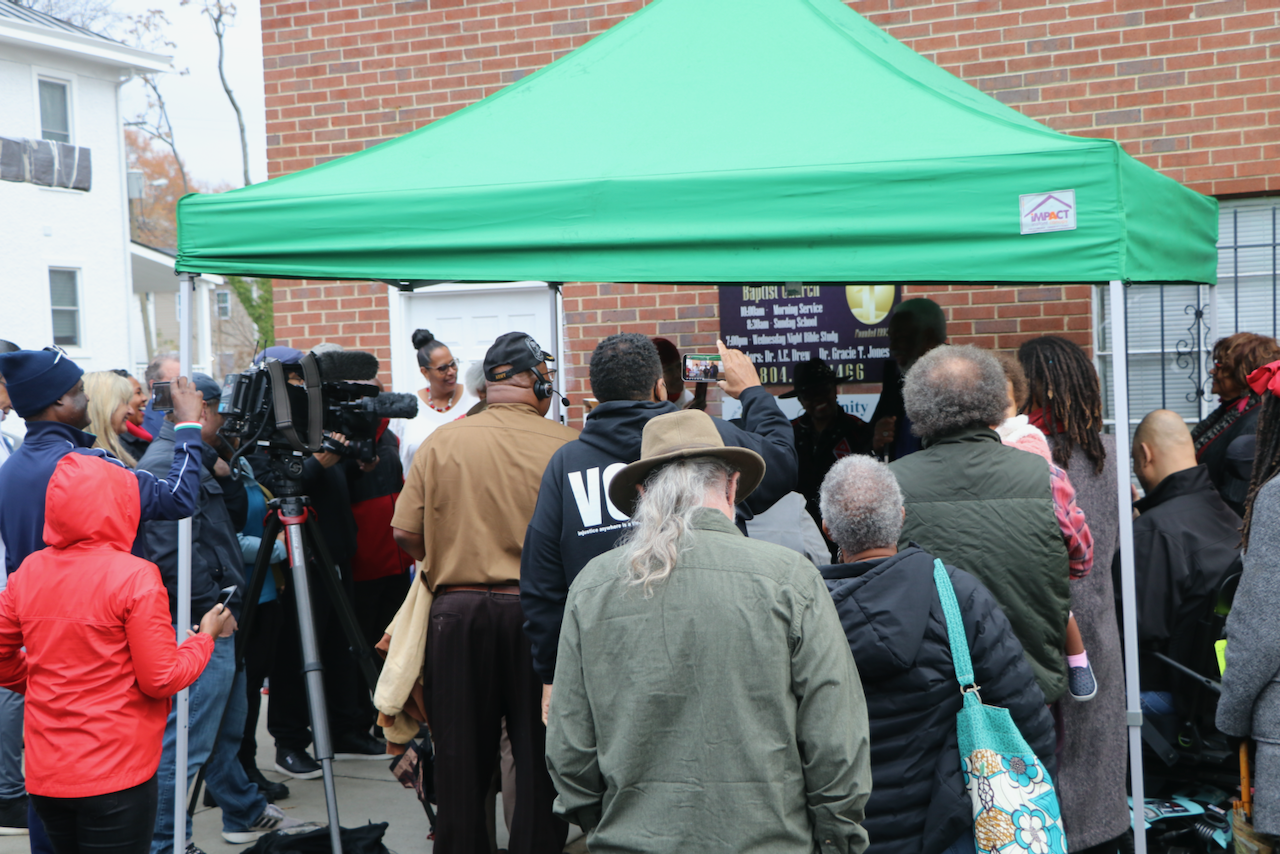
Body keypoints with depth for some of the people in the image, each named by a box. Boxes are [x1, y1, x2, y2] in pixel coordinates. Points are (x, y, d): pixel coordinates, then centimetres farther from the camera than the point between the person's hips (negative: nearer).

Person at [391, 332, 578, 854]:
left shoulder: (442, 442, 0)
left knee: (460, 757, 12)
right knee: (540, 757, 9)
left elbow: (405, 532, 0)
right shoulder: (568, 445, -6)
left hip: (457, 613, 2)